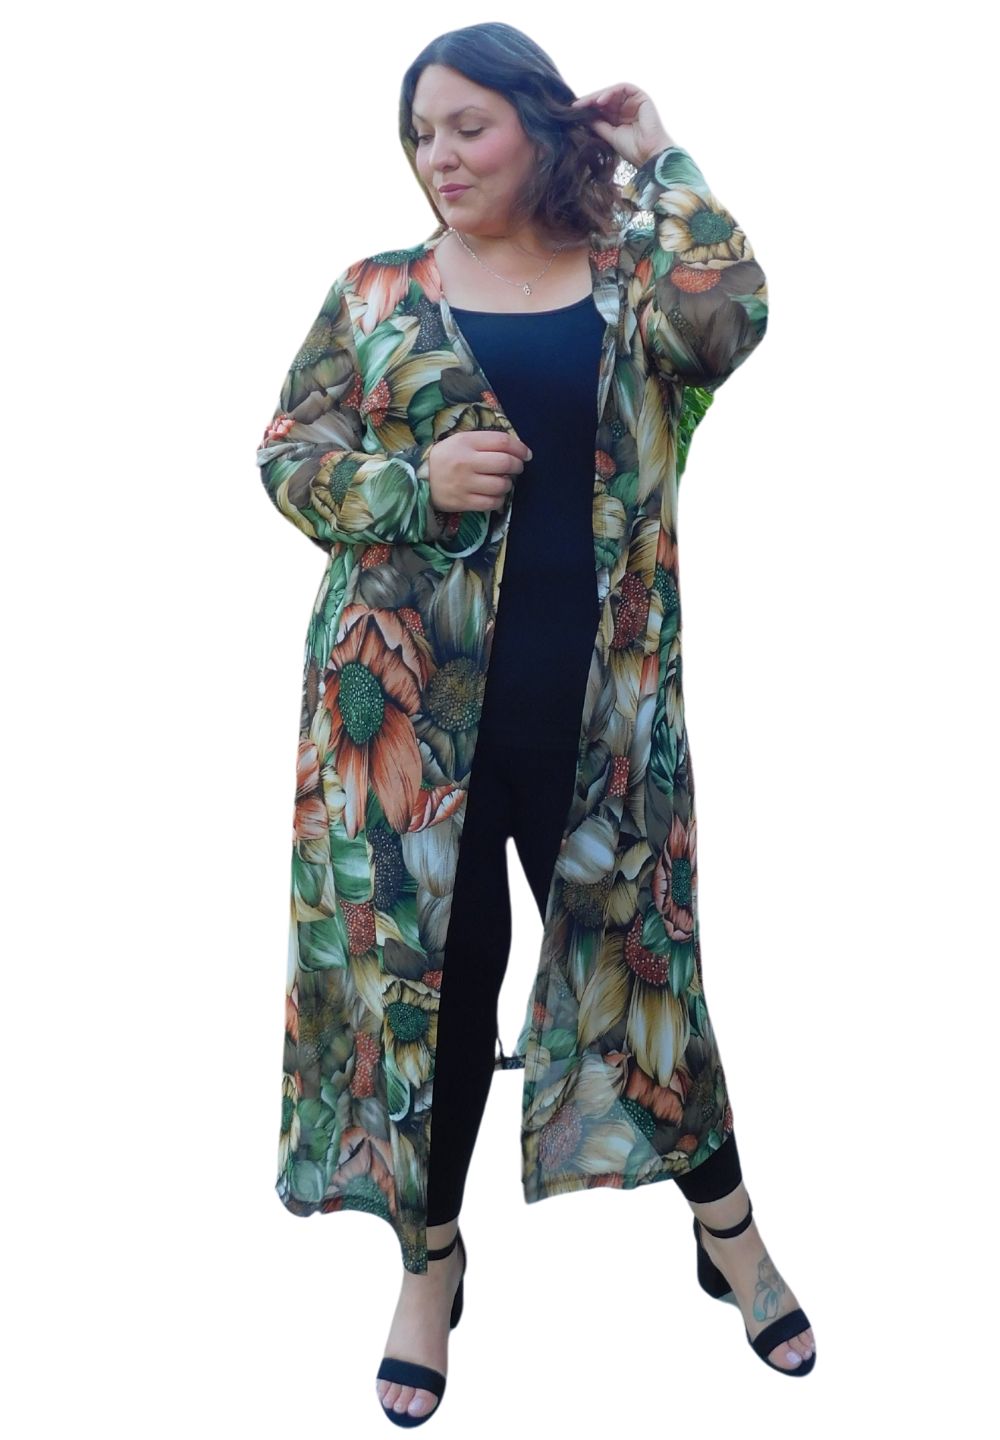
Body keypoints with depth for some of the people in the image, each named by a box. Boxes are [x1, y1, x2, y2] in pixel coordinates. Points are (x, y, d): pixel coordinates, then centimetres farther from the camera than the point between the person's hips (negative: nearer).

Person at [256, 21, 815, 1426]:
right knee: (446, 960, 9)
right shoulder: (379, 290, 6)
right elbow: (285, 455, 3)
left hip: (587, 683, 0)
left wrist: (660, 157, -5)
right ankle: (433, 1259, 29)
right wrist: (415, 478, -14)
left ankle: (729, 1228, 31)